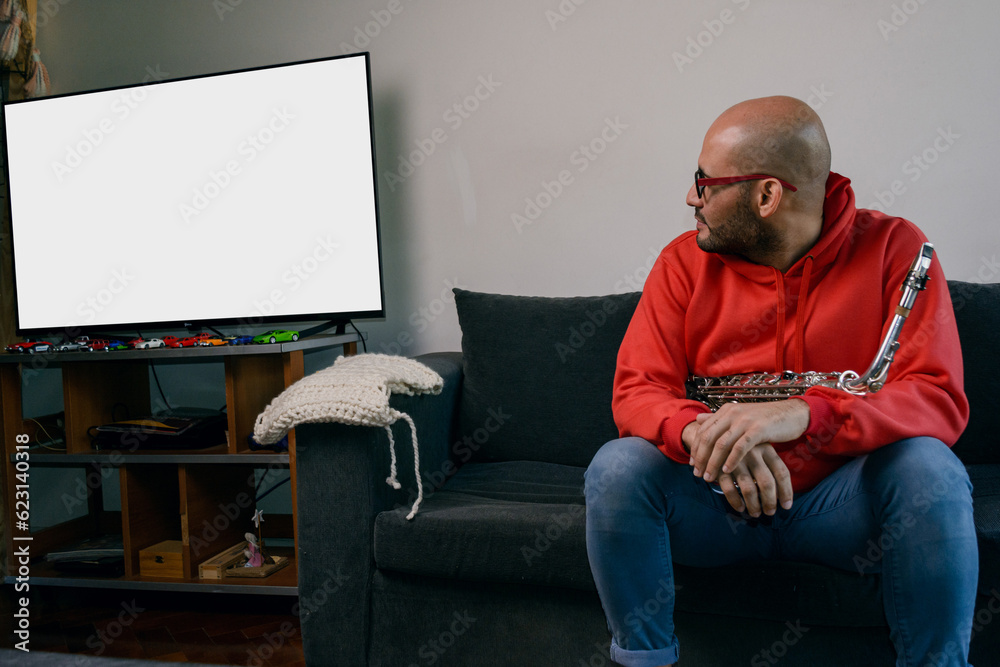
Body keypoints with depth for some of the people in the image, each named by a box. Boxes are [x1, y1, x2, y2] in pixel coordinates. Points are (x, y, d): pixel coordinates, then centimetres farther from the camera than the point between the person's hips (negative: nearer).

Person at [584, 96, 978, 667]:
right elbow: (637, 391, -7)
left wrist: (803, 415, -36)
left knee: (930, 471, -29)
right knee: (617, 467, -24)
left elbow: (940, 401, -17)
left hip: (842, 501, -1)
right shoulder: (685, 261, -1)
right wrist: (701, 433, -31)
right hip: (716, 500, 2)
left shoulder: (892, 249, -7)